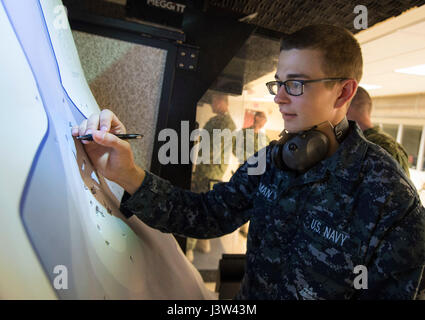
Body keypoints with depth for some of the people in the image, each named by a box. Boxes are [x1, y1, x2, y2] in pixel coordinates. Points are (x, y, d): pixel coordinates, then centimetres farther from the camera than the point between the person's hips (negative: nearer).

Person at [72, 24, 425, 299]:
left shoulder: (391, 199, -24)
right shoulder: (272, 160, -9)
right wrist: (129, 176, -27)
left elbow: (395, 291, -19)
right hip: (249, 292, 4)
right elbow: (209, 213, -12)